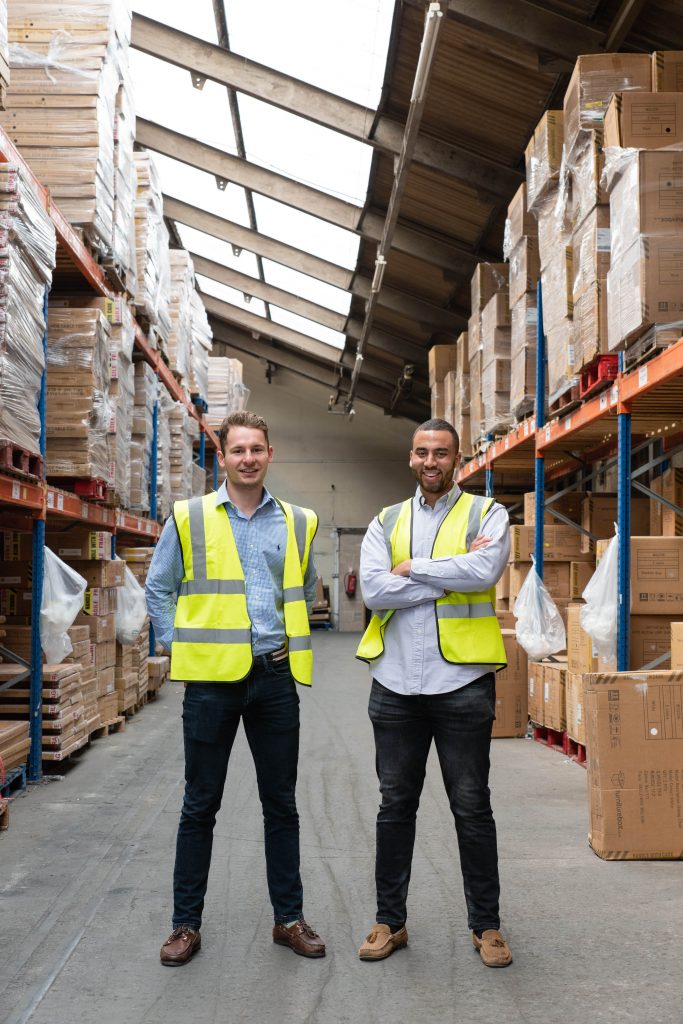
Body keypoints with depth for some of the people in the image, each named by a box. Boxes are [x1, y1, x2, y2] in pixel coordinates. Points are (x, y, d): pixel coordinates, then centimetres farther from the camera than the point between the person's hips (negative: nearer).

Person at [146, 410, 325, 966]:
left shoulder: (298, 523, 7)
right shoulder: (189, 518, -1)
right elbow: (159, 590, 6)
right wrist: (181, 647, 0)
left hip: (276, 675, 2)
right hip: (213, 677, -2)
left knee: (282, 804, 11)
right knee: (201, 805, 7)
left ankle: (289, 916, 25)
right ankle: (186, 922, 20)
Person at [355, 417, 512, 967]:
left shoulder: (487, 515, 3)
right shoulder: (385, 523, 9)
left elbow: (485, 571, -19)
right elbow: (373, 590, -8)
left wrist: (413, 568, -9)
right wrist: (453, 576, -11)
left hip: (462, 680, -2)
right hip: (396, 681, 3)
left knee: (473, 808, 7)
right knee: (395, 806, 12)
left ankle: (486, 924, 23)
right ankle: (390, 920, 26)